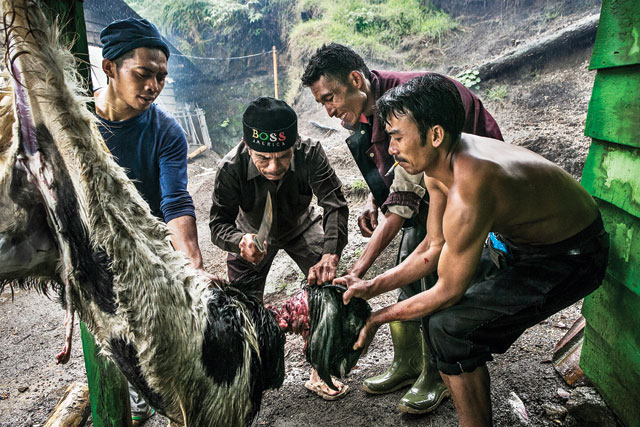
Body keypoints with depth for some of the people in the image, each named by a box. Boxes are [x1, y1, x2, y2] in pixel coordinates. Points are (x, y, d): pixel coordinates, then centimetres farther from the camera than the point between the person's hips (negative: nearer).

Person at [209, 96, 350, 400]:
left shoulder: (309, 154, -36)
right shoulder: (231, 169, -35)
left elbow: (335, 204, -38)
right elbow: (219, 223, -29)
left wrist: (330, 255, -54)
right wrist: (241, 241, -54)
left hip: (301, 227, 1)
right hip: (253, 233, 0)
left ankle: (320, 373, 10)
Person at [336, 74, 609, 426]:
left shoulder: (467, 193, -36)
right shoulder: (438, 161, -8)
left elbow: (448, 290, -23)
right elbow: (433, 249, -1)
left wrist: (378, 318, -12)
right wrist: (371, 287, -6)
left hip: (568, 260, -9)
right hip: (518, 241, 9)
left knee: (447, 326, -19)